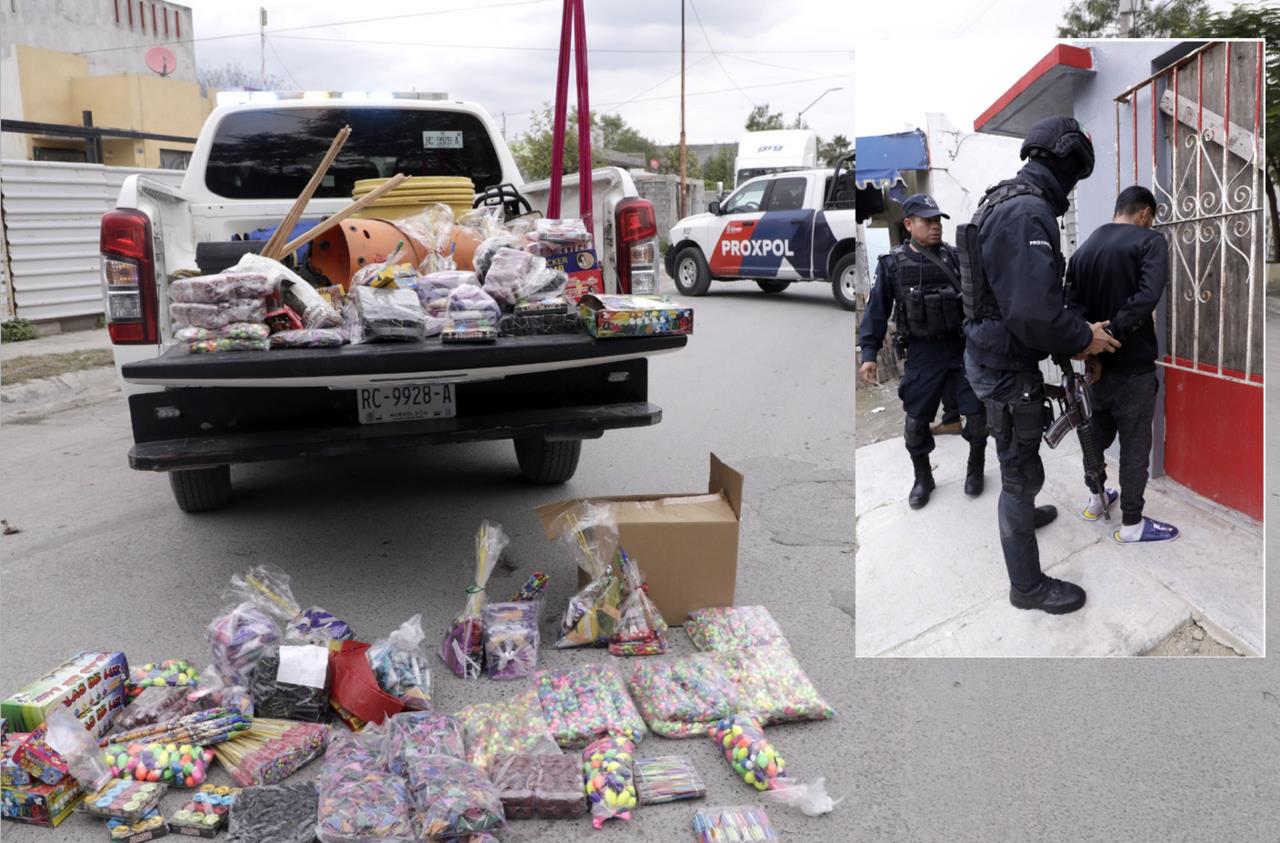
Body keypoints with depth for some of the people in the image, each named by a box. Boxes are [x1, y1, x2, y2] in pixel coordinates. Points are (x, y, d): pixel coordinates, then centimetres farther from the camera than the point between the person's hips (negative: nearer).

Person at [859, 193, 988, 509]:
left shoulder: (956, 257, 0)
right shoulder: (892, 263, -2)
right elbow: (877, 309, 0)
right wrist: (869, 353, -5)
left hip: (962, 346, 1)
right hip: (923, 352, 0)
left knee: (977, 414, 5)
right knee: (915, 421, 6)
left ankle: (975, 469, 29)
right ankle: (922, 479, 27)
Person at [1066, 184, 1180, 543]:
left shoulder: (1083, 249, 7)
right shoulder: (1150, 241, -9)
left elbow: (1073, 306, -5)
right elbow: (1147, 296, -25)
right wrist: (1110, 334, -20)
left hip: (1096, 364, 6)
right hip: (1133, 365, -6)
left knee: (1098, 433, 22)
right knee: (1135, 444, 4)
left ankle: (1095, 500, 36)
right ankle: (1131, 525, 12)